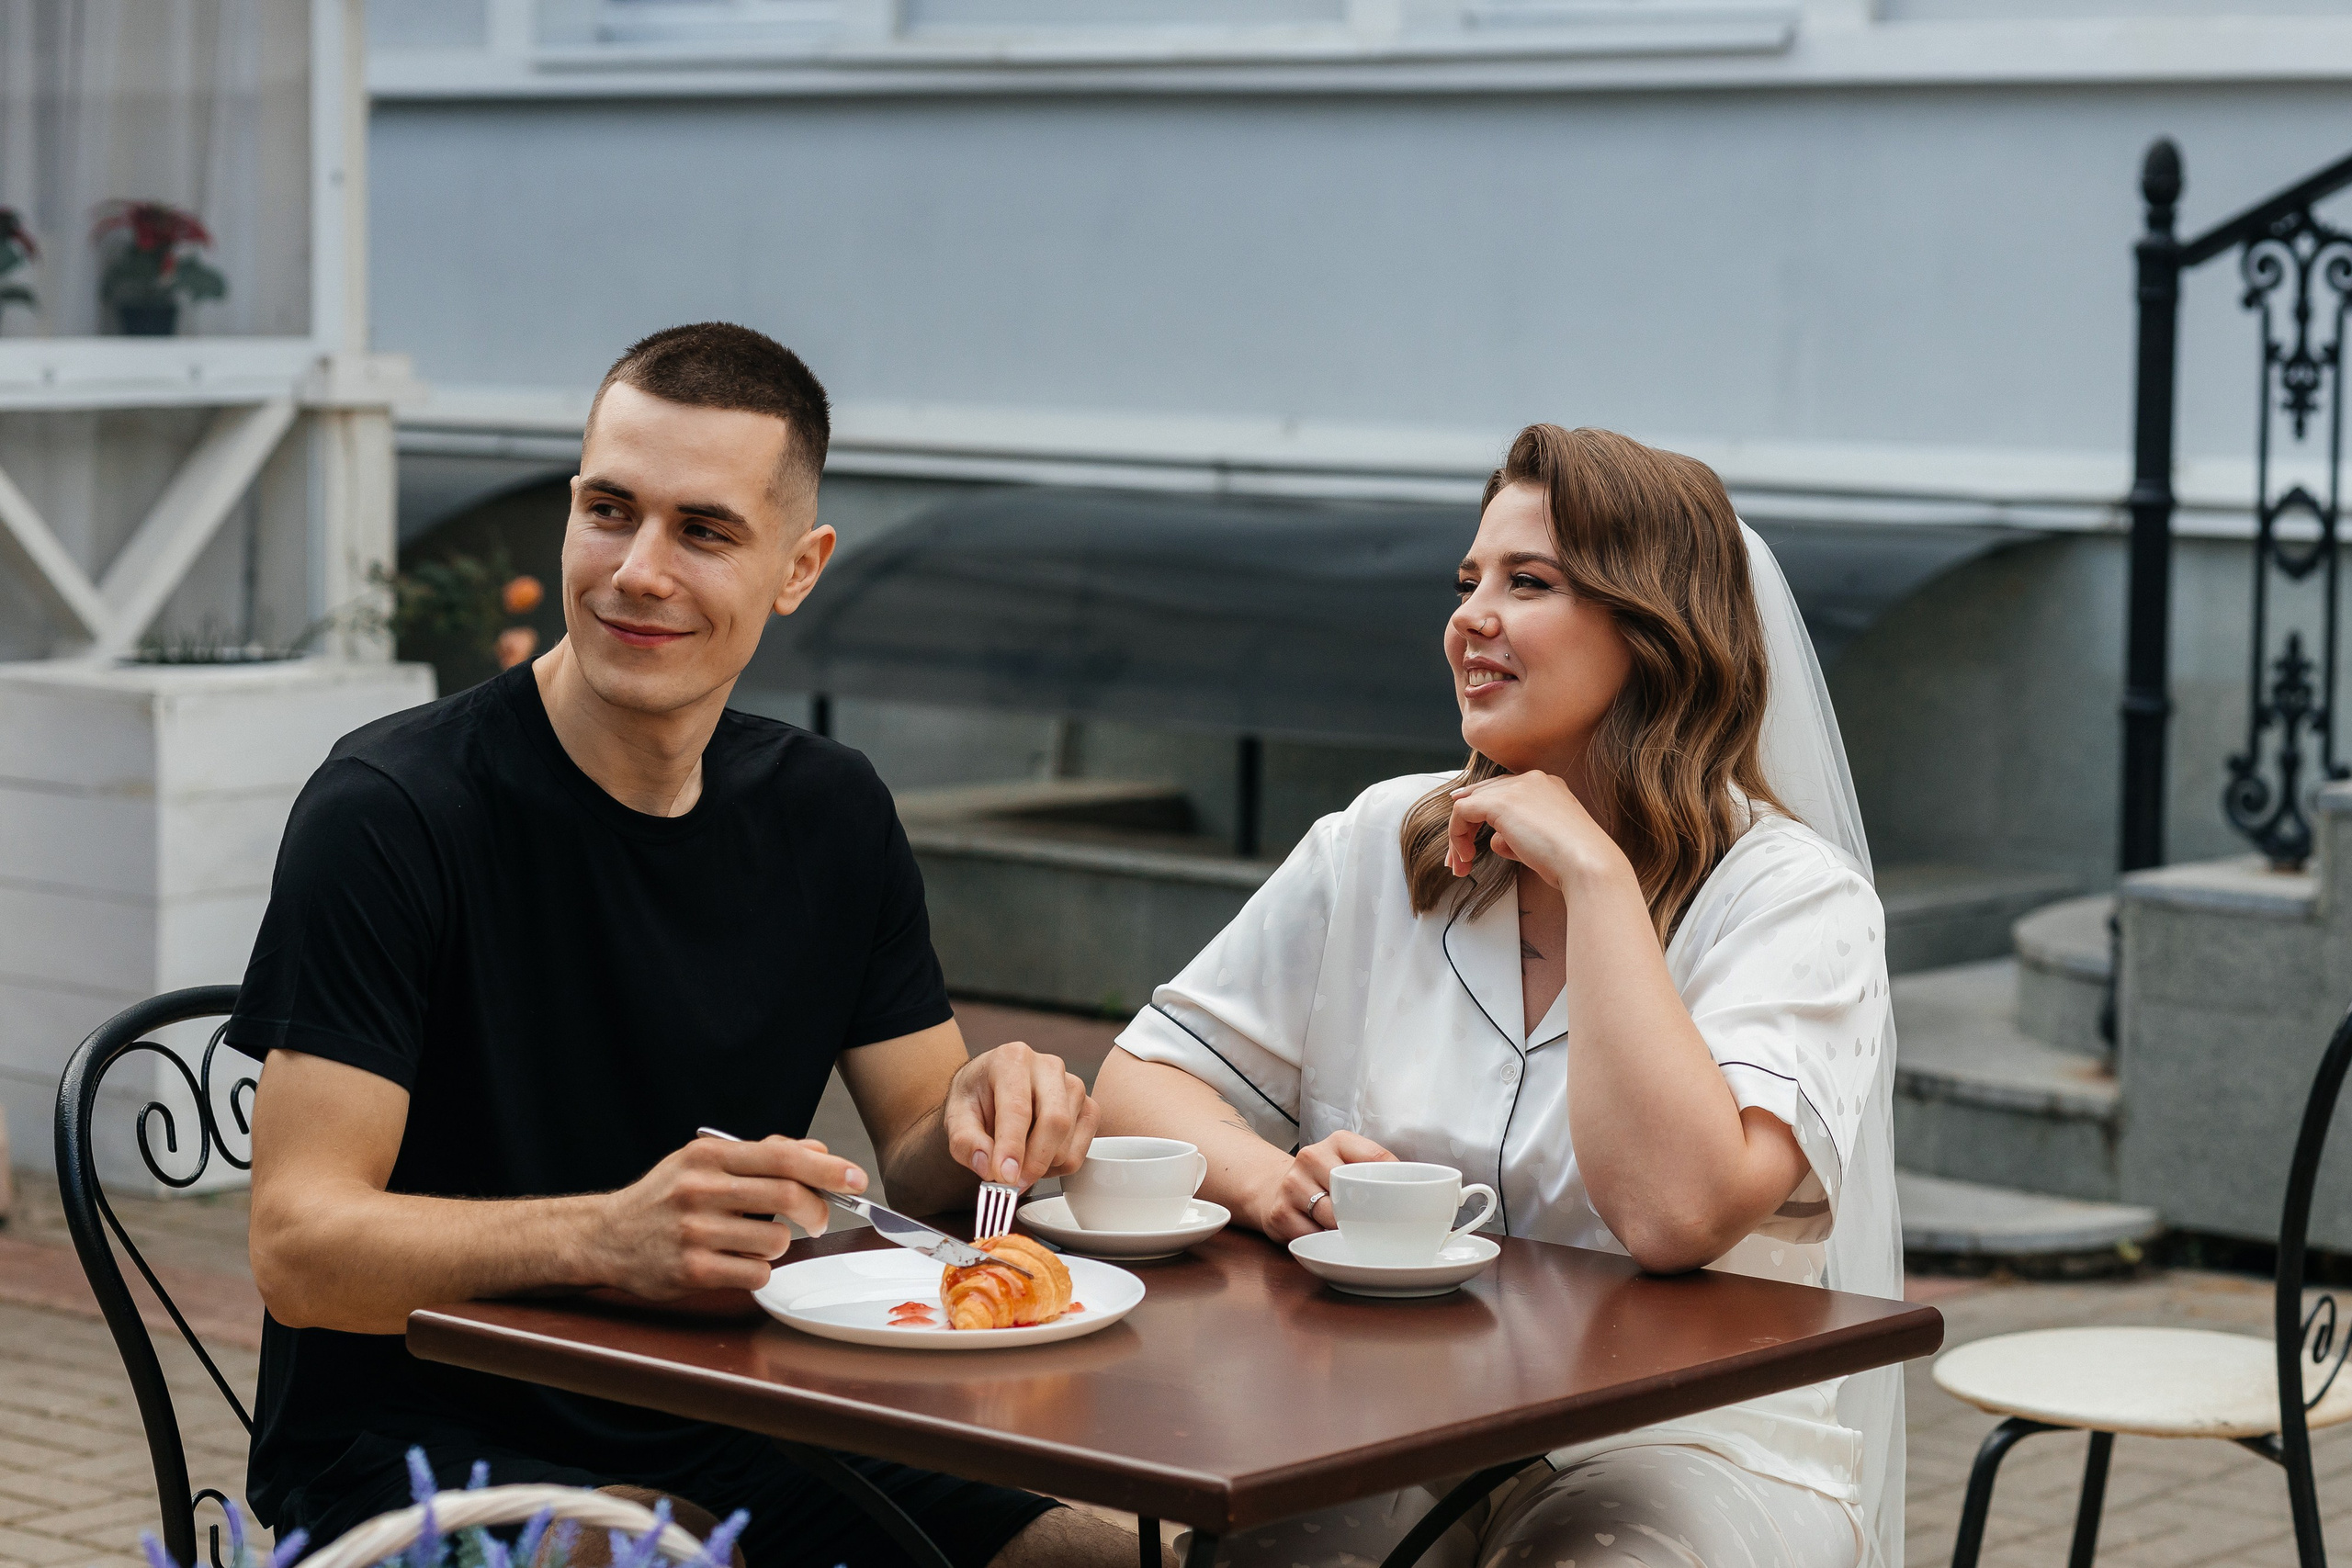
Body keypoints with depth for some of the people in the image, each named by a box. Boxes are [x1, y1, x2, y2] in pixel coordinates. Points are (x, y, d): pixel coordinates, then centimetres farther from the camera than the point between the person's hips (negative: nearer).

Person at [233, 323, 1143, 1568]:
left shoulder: (830, 817, 6)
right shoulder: (391, 812, -14)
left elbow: (913, 1163, 11)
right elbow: (301, 1250, -20)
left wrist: (985, 1122, -13)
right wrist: (609, 1236, -37)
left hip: (718, 1435, 6)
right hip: (413, 1451, -6)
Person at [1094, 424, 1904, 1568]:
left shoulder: (1794, 897, -6)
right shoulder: (1380, 847, 9)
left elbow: (1674, 1214, -23)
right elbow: (1141, 1083, 8)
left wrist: (1594, 873, -16)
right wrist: (1269, 1180, -15)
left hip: (1692, 1454, -3)